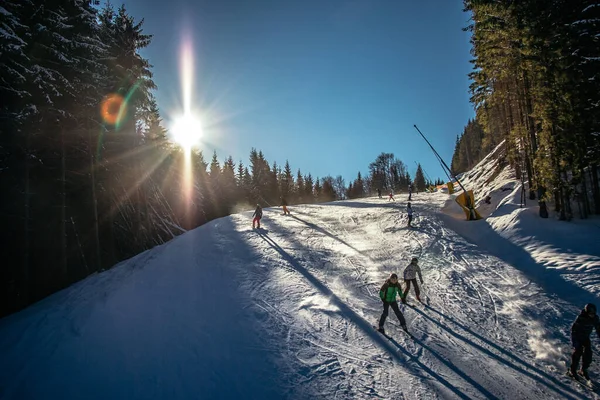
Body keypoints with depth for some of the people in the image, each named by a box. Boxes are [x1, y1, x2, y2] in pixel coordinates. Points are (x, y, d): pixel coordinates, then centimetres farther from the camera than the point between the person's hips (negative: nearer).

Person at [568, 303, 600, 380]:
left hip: (586, 338, 6)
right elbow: (573, 329, -23)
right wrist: (574, 341, -26)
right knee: (577, 352, -9)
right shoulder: (580, 318, -27)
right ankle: (572, 371, 5)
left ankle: (583, 370, 22)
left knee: (588, 354, 3)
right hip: (578, 337, -6)